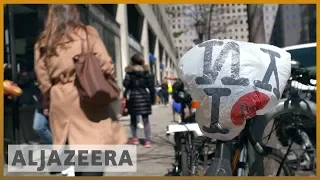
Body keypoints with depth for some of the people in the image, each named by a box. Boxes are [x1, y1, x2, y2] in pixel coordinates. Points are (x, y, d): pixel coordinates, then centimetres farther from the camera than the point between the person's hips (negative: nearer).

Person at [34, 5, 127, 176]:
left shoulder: (42, 43, 9)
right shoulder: (87, 33, -1)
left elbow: (43, 81, 6)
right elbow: (105, 66, -5)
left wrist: (52, 100, 17)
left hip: (61, 105, 5)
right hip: (88, 101, -4)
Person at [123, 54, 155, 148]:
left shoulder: (130, 72, -2)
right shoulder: (146, 72, 6)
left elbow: (126, 84, -9)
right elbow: (151, 86, 3)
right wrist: (152, 98, 8)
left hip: (133, 96, -2)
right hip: (144, 96, 2)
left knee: (133, 118, 15)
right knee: (145, 119, 3)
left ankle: (134, 138, 16)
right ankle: (147, 141, -1)